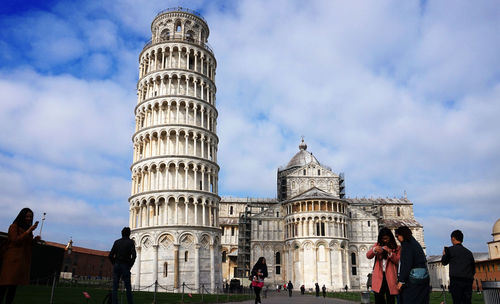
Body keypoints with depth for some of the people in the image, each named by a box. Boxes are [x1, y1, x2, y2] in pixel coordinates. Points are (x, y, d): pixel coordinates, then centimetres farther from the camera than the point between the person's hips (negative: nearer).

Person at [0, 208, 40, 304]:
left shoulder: (28, 229, 20)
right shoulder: (14, 227, 0)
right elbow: (16, 241, -12)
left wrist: (35, 240, 5)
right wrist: (28, 231, -16)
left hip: (24, 261, 7)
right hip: (12, 259, -6)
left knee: (14, 286, 4)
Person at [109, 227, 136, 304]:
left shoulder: (117, 242, 9)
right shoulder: (130, 242, 0)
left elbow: (110, 256, 4)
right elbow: (133, 255, -11)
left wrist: (114, 264, 12)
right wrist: (130, 265, 0)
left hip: (116, 266, 3)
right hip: (125, 266, -2)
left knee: (115, 287, 2)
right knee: (128, 287, 4)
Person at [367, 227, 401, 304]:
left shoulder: (396, 248, 7)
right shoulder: (377, 245, 13)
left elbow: (398, 261, -5)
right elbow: (368, 256, 0)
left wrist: (390, 253, -19)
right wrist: (374, 250, -20)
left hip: (390, 277, -1)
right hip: (378, 277, 1)